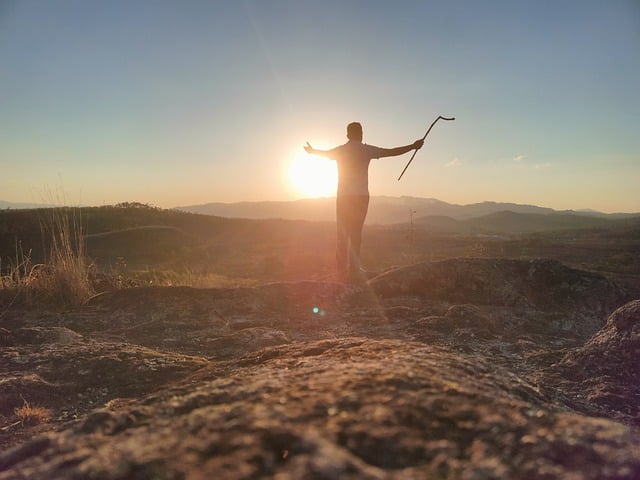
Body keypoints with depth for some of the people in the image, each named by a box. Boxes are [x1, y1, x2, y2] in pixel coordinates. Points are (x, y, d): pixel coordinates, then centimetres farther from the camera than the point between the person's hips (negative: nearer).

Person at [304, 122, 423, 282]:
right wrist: (413, 146, 13)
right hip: (361, 196, -2)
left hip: (343, 197, 2)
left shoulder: (339, 151, 8)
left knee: (343, 233, 5)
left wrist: (311, 150, 51)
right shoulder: (366, 150, -1)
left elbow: (324, 153, 29)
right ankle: (354, 269, -1)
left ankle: (343, 270, 3)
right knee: (356, 232, 2)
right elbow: (392, 152, 2)